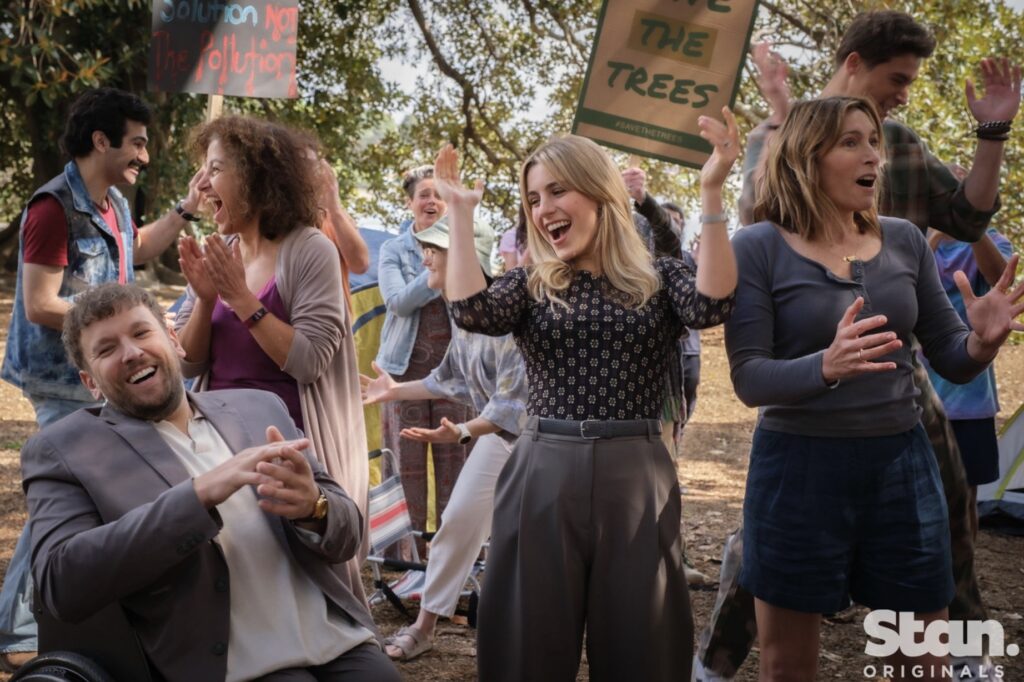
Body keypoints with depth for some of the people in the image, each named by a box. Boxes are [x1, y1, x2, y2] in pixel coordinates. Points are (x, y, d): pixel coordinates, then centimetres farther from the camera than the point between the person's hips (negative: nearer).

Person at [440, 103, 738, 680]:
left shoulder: (659, 279, 6)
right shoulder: (531, 286, 9)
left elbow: (712, 305, -15)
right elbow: (472, 313, -11)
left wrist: (712, 193, -19)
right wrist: (461, 212, -7)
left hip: (636, 474, -1)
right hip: (544, 473, 1)